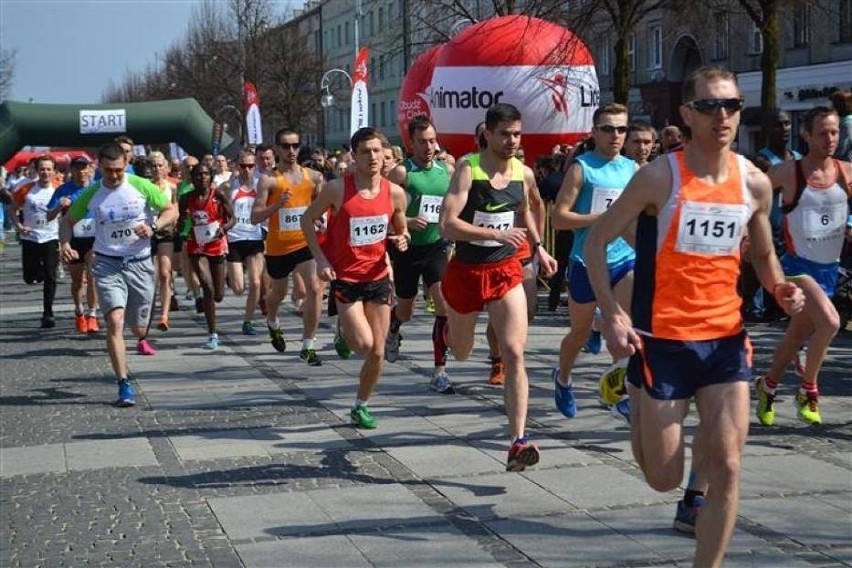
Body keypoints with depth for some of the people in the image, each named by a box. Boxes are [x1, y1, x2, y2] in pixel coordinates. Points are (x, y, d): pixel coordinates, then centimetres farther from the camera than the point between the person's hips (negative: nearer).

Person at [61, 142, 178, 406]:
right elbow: (68, 220, 13)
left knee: (138, 327, 10)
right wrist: (65, 243, -8)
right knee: (115, 320, -19)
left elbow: (171, 210, 3)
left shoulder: (141, 186, -5)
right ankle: (124, 385, -17)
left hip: (140, 263, 0)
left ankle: (142, 339, 52)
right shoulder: (91, 194, -1)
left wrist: (153, 227, -17)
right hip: (108, 264, 0)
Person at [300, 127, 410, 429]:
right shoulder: (337, 188, -13)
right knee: (364, 344, -14)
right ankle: (344, 332, 21)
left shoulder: (395, 193, -3)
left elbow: (401, 230, 13)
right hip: (344, 278, -3)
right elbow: (308, 219, -1)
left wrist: (402, 240, -12)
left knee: (377, 352, 4)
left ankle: (361, 406, 24)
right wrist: (320, 258, -11)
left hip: (378, 277, 4)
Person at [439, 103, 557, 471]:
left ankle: (518, 443, -14)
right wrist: (498, 234, -31)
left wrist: (538, 248, 11)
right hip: (466, 271, -2)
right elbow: (447, 225, -25)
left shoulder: (524, 174, 0)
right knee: (461, 353, 20)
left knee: (514, 354, -13)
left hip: (506, 271, 2)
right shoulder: (468, 170, -17)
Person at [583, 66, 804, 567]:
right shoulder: (660, 177, -11)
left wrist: (780, 288, -4)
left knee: (727, 468, -4)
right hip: (663, 339, -3)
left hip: (726, 338, 4)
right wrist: (611, 314, -17)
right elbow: (597, 240, -6)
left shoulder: (755, 183, 3)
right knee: (664, 478, 6)